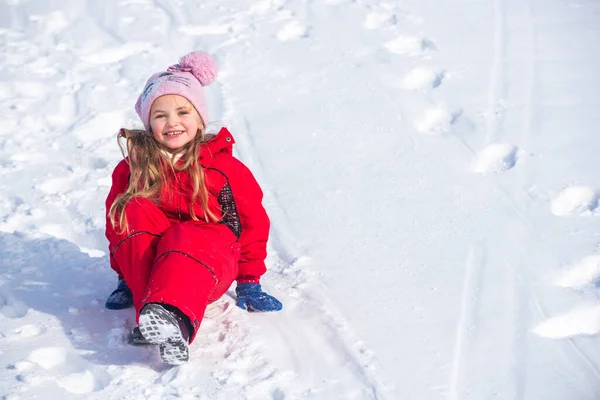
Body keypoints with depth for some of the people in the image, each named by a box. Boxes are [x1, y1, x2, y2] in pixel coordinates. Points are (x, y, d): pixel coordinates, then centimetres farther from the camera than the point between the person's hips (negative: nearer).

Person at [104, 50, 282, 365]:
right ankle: (152, 317, -41)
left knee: (186, 237, -36)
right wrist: (125, 275, 11)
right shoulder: (133, 167, 2)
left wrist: (249, 281, 7)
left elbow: (252, 220, 5)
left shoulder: (222, 166, -3)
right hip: (150, 262, 3)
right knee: (134, 210, -26)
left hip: (211, 262, -2)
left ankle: (176, 318, -63)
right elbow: (116, 221, 13)